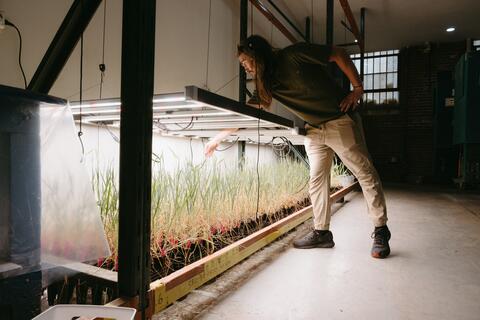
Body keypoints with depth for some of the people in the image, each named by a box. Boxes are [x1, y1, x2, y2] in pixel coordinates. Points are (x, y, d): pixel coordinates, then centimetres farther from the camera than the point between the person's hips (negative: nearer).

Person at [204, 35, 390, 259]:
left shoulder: (294, 55, -14)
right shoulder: (268, 82, 5)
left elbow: (339, 55, -7)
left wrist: (358, 88, -11)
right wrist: (219, 137, 9)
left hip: (340, 121, -6)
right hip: (314, 130, 7)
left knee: (365, 174, -2)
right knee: (317, 180, 5)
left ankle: (381, 232, 6)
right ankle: (322, 232, 14)